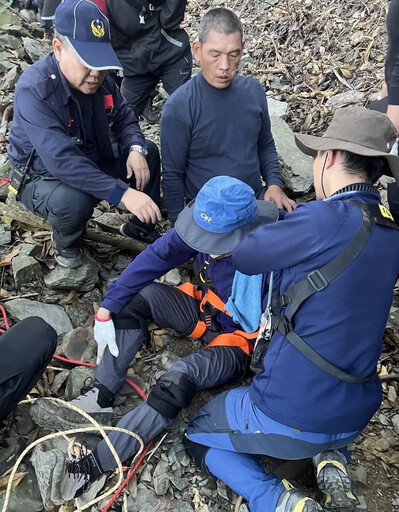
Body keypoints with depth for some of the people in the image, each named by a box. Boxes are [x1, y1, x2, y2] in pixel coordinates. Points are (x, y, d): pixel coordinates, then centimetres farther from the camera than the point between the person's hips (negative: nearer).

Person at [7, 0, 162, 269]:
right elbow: (62, 160, -41)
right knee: (74, 200, -38)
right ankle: (66, 244, -2)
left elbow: (125, 119, 2)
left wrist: (136, 149, -22)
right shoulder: (34, 90, -31)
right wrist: (123, 193, -47)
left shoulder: (100, 78, -10)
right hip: (44, 177, -7)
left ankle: (142, 227, 14)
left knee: (148, 152, -3)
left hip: (95, 162, 7)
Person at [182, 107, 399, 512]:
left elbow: (243, 257, -9)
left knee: (198, 437, 20)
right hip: (355, 418, 7)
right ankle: (331, 460, 15)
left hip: (293, 416, -7)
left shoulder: (324, 220, -23)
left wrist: (275, 225, 11)